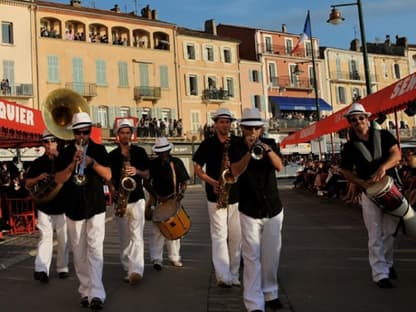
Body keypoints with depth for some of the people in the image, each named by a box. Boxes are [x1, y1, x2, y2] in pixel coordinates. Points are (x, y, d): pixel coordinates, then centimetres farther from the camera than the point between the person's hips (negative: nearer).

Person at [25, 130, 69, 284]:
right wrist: (38, 178, -11)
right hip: (44, 206, 0)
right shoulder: (38, 163, 7)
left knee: (63, 239, 7)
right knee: (45, 237, -10)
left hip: (62, 205, 0)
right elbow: (28, 184, 8)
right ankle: (41, 269, -15)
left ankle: (62, 268, 20)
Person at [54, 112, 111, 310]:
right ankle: (85, 291, 18)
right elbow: (59, 179, -3)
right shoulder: (65, 153, 5)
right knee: (79, 253, 8)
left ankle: (96, 294, -12)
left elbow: (108, 176, -5)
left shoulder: (99, 150, 3)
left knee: (94, 250, -10)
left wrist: (92, 162, -20)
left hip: (96, 207, -2)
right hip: (73, 209, 2)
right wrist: (73, 163, -18)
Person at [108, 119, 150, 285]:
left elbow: (147, 174, 3)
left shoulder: (140, 152, 4)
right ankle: (128, 269, 19)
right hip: (120, 199, 3)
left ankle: (136, 271, -20)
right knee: (125, 238, 9)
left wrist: (136, 171, -17)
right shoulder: (112, 155, 9)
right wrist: (113, 191, -6)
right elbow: (109, 177, 12)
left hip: (136, 198, -3)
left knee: (136, 235, -14)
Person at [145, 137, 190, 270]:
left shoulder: (177, 162, 4)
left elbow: (184, 181, 7)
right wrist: (157, 196, -12)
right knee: (157, 230, -7)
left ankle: (175, 258, 21)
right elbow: (147, 183, 0)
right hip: (158, 201, -2)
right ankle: (157, 259, 0)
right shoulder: (152, 164, -1)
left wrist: (181, 192, -12)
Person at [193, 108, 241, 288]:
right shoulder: (208, 143, 2)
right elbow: (197, 168, 3)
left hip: (236, 195, 2)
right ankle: (223, 276, -6)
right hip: (216, 196, -2)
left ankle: (234, 275, 20)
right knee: (219, 235, -7)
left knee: (236, 236, 7)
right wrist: (212, 182, -12)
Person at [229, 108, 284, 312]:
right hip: (249, 211, -3)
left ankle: (270, 294, 27)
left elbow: (279, 166, -13)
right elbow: (236, 172, -19)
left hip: (273, 209, 3)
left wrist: (267, 150, -31)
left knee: (271, 255, 11)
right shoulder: (237, 148, -3)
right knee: (252, 258, -6)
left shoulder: (270, 143, 3)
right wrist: (249, 151, -32)